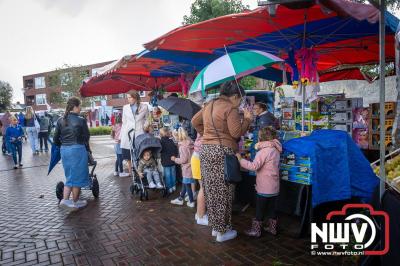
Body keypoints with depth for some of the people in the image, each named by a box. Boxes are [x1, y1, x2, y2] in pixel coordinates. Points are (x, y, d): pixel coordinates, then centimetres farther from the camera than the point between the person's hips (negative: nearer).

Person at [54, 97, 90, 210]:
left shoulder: (60, 120, 5)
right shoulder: (81, 120, -10)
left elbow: (56, 139, 7)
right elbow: (86, 137, -2)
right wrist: (86, 147, 16)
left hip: (64, 150, 5)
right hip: (77, 150, -5)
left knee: (70, 176, 19)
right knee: (77, 176, 8)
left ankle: (65, 200, 10)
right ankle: (75, 202, 17)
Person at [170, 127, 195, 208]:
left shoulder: (183, 146, -21)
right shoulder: (190, 143, 3)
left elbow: (183, 160, -21)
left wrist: (175, 159, -5)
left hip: (187, 169, -8)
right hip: (191, 167, 8)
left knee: (187, 185, 6)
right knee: (184, 184, 19)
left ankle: (191, 202, 17)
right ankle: (180, 199, 32)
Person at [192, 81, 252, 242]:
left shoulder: (210, 105, 14)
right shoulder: (230, 109, -11)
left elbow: (195, 121, 22)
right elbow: (236, 133, -14)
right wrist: (247, 119, -1)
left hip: (206, 149, 8)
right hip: (222, 152, -8)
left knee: (211, 190, 15)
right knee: (223, 192, 3)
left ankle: (215, 226, 28)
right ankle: (222, 231, 14)